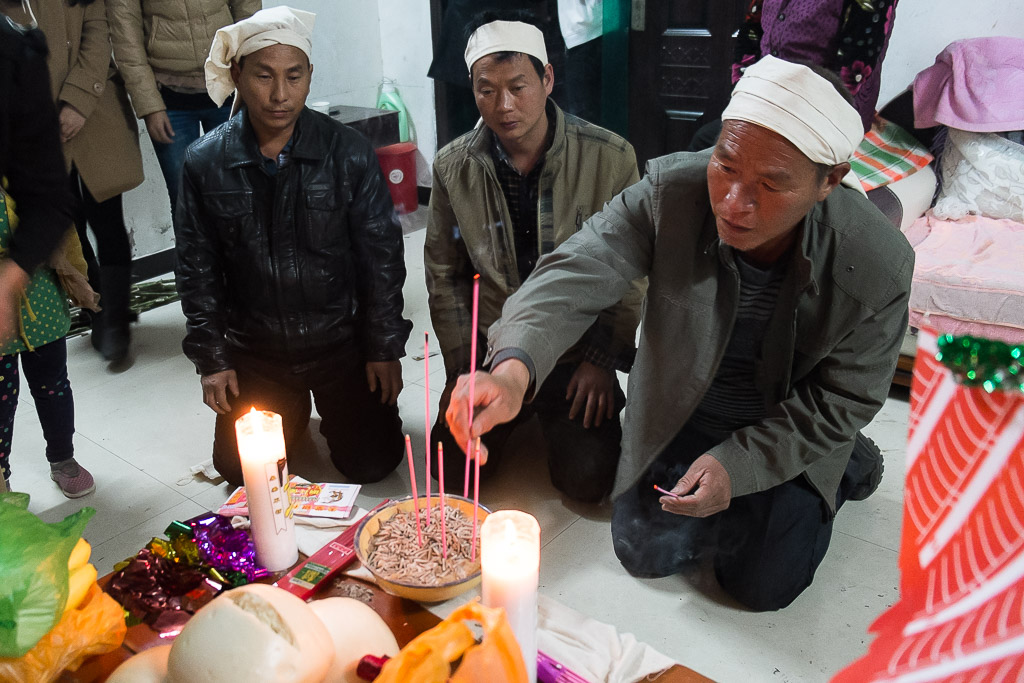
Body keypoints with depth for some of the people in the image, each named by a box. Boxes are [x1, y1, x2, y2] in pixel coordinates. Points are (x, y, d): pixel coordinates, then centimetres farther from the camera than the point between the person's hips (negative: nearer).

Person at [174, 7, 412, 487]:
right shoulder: (205, 163, -6)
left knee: (373, 461, -5)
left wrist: (385, 348, -4)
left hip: (340, 341, -1)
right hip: (254, 350, 2)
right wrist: (211, 359, 0)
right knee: (239, 467, 1)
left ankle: (332, 409, 28)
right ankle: (292, 410, 31)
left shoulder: (349, 153, -10)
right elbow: (197, 269, 2)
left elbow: (381, 254, -4)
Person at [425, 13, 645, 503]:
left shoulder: (610, 159, -13)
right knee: (453, 469, -7)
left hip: (576, 352, -2)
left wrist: (603, 360, -7)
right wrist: (461, 365, -1)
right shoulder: (453, 167, -6)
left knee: (587, 480, -12)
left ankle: (559, 418, 22)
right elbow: (444, 273, 4)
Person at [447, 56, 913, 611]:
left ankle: (846, 467, 27)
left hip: (790, 432, -1)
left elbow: (843, 400, -17)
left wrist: (736, 464, -25)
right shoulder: (669, 191, -29)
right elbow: (577, 272, -38)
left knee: (761, 585, 2)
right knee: (645, 551, 5)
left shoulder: (879, 268, -29)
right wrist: (513, 367, -58)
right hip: (682, 413, 2)